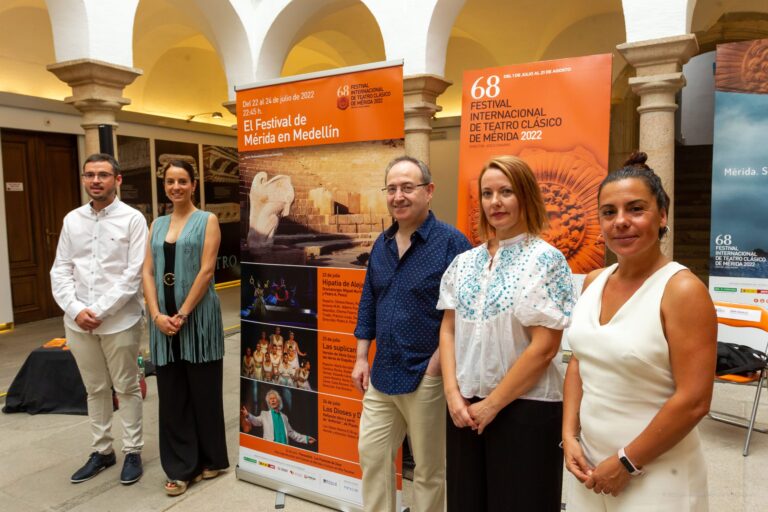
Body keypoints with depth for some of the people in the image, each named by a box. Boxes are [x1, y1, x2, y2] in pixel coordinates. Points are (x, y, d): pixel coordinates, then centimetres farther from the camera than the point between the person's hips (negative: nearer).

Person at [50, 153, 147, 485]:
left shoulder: (132, 219, -5)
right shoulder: (72, 220, 8)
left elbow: (135, 273, -11)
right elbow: (60, 270, 6)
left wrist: (100, 311, -15)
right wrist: (76, 309, -9)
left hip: (119, 321, -4)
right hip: (77, 322, 4)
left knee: (126, 388, 8)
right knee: (95, 390, 16)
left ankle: (132, 452, 22)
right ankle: (102, 451, 30)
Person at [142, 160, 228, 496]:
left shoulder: (207, 221, 0)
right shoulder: (157, 225, 13)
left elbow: (206, 271, -10)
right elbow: (148, 272, 5)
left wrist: (182, 314, -14)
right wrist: (157, 314, -8)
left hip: (198, 317, -4)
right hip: (164, 319, 4)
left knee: (203, 390, 6)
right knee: (171, 394, 8)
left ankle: (210, 459, 24)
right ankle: (181, 467, 21)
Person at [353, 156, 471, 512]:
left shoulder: (451, 242, -14)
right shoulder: (382, 244, 7)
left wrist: (438, 362, -17)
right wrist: (361, 358, 10)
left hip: (426, 377, -6)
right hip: (381, 374, 6)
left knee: (429, 468, 13)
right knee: (371, 455, 17)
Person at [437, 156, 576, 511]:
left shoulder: (545, 260, -10)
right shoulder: (464, 262, 5)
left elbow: (544, 348, -15)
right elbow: (448, 331, 6)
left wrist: (492, 404, -12)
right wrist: (453, 394, -6)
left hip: (525, 409, -5)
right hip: (465, 408, 5)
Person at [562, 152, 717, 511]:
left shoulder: (682, 290, -17)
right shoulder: (593, 282, 0)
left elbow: (693, 401, -19)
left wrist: (627, 463, -14)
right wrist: (569, 436, -2)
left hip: (655, 477, -5)